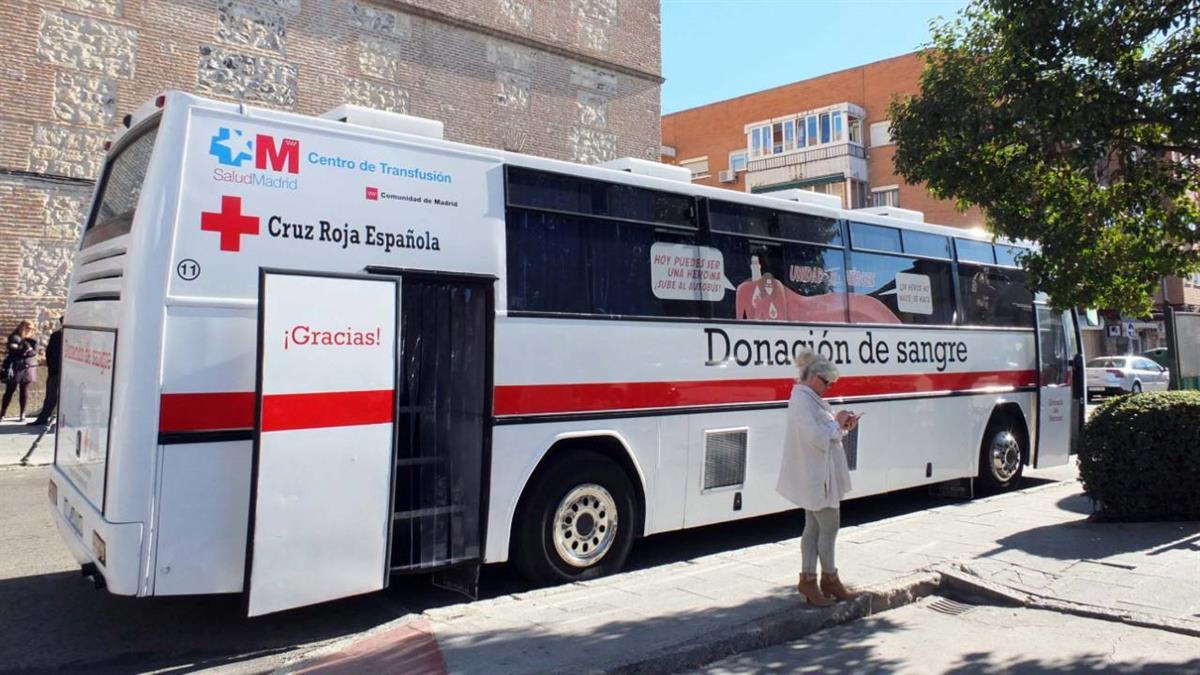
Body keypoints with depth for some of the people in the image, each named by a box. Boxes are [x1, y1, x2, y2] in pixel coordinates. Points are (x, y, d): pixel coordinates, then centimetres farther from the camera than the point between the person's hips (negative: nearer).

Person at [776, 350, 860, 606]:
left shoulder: (810, 398, 13)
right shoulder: (802, 401, -20)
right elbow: (816, 437, -26)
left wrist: (842, 426, 2)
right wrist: (837, 423, -12)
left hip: (818, 476, 10)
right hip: (817, 476, -10)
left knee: (814, 527, 13)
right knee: (829, 527, 2)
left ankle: (808, 579, 19)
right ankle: (830, 579, 17)